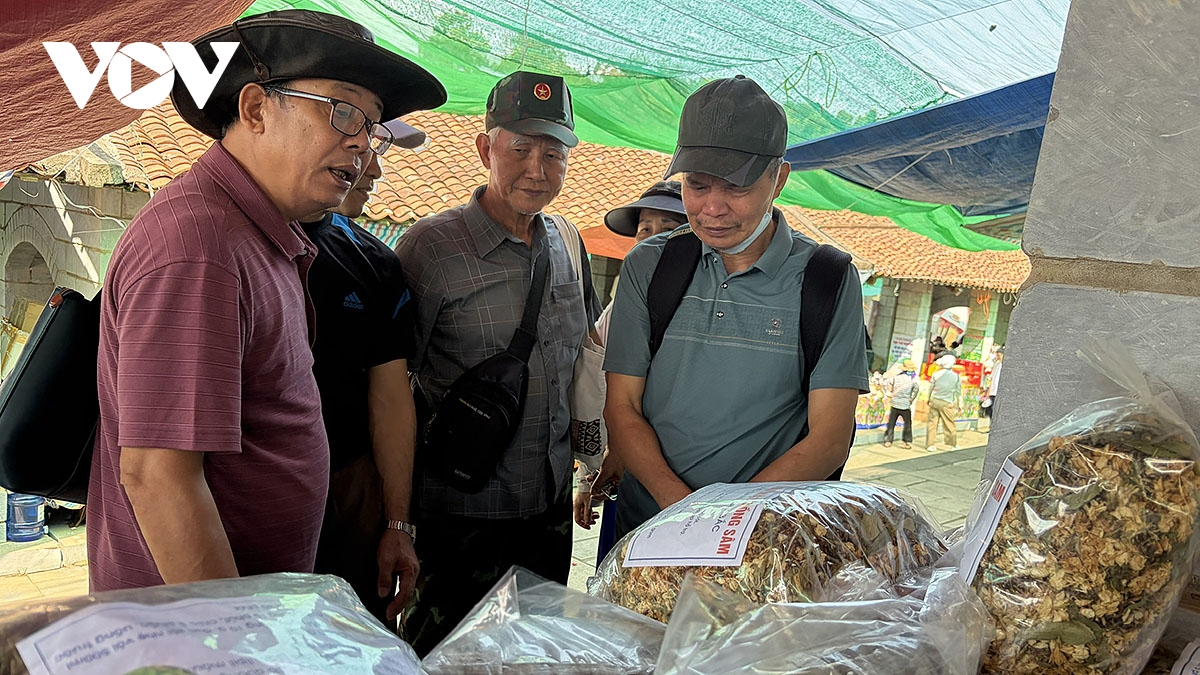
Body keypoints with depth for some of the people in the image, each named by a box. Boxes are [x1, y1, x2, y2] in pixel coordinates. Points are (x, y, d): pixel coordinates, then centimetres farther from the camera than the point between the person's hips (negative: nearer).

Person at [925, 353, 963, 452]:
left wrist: (929, 399, 23)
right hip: (947, 403, -1)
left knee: (932, 422, 7)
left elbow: (930, 387, 7)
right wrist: (957, 405, 17)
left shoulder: (936, 374, -1)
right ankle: (954, 444, 22)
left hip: (934, 401, 1)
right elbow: (958, 392, 5)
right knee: (949, 424, 9)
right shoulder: (957, 377, -3)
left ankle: (931, 444, 8)